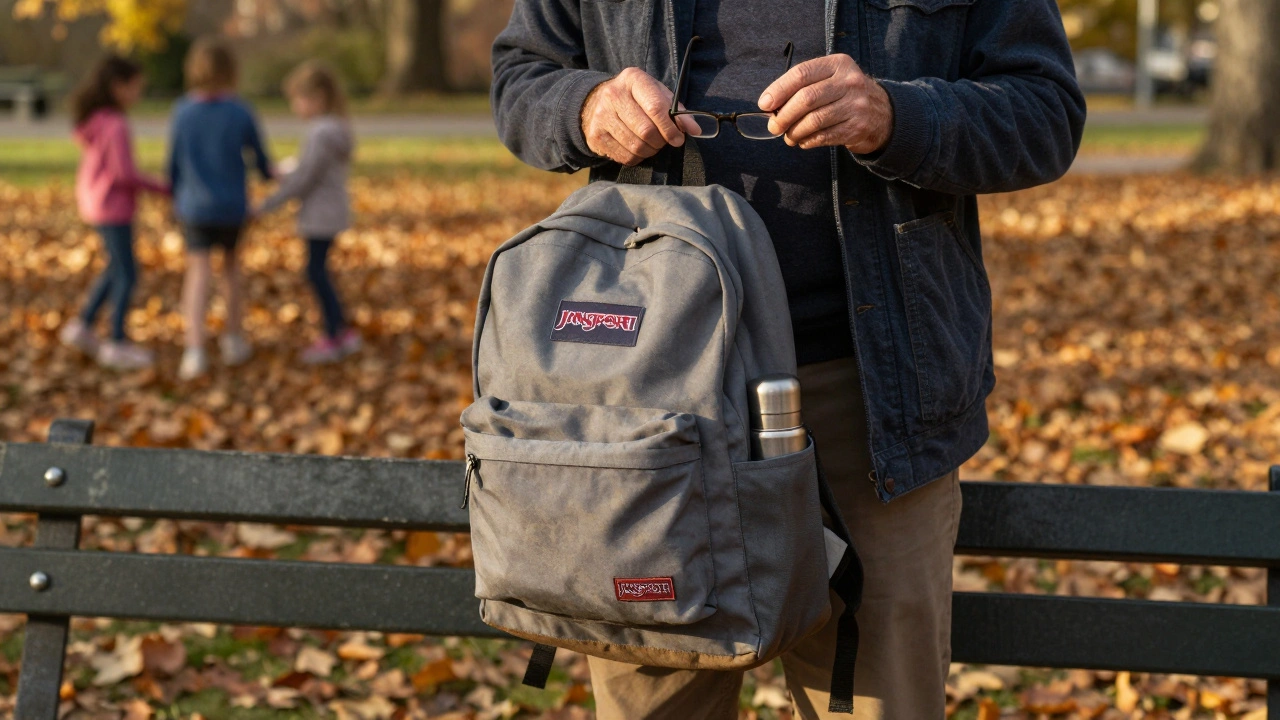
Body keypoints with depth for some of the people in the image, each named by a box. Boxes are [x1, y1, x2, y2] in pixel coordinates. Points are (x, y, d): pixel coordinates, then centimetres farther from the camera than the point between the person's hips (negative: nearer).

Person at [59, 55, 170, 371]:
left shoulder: (92, 121, 5)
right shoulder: (115, 126, -22)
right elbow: (124, 173, -23)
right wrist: (165, 188, -12)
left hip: (95, 203, 9)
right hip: (113, 207, -9)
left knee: (117, 269, 22)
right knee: (126, 275, 0)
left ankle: (83, 326, 26)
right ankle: (117, 344, 5)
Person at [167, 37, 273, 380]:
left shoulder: (183, 112, -8)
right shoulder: (241, 113, -10)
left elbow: (174, 162, 1)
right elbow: (260, 158, 3)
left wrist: (177, 197, 19)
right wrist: (268, 172, 27)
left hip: (195, 208, 0)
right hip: (233, 208, 0)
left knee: (199, 273, -1)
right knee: (231, 264, 21)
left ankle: (195, 349, -18)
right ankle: (235, 341, 28)